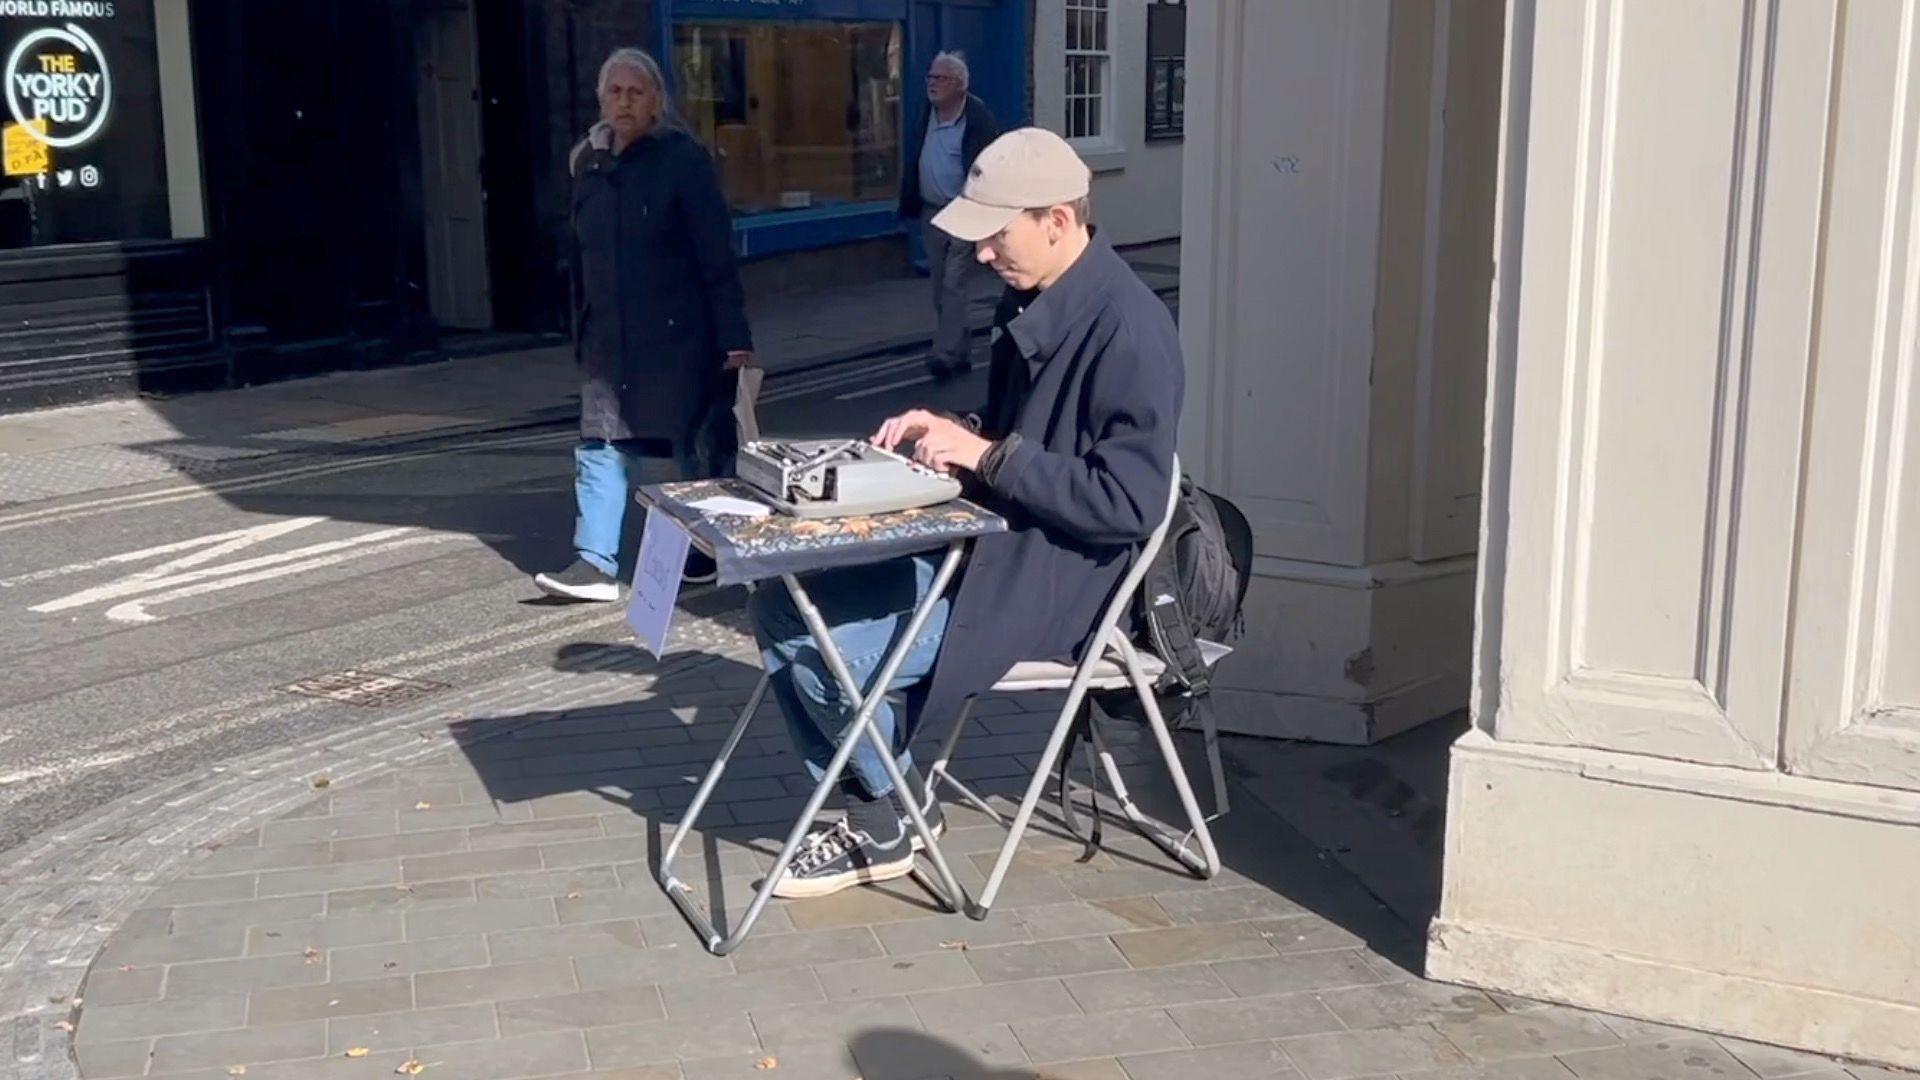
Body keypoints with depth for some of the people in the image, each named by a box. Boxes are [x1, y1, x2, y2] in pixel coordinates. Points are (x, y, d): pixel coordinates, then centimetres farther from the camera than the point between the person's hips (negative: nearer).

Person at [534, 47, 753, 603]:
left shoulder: (683, 159, -8)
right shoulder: (589, 163, 8)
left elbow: (717, 254, -11)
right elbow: (582, 253, 13)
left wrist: (734, 335, -15)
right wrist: (581, 334, 13)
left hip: (676, 333, -5)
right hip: (609, 338, 5)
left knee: (685, 447, 4)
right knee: (600, 446, 1)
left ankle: (704, 555, 20)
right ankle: (595, 563, 3)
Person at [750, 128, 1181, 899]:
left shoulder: (1128, 331, -21)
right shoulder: (1035, 302, 8)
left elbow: (1128, 503, -25)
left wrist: (986, 455, -23)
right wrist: (948, 431, 1)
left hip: (1050, 584, -10)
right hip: (983, 545, 10)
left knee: (825, 654, -19)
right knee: (783, 604, 0)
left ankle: (896, 810, 9)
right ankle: (871, 812, 7)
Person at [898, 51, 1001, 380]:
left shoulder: (978, 117, -12)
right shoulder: (925, 114, 8)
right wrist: (909, 203, 9)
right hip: (931, 213, 7)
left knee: (953, 285, -12)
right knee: (941, 288, 11)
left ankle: (946, 354, -13)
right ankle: (961, 353, 21)